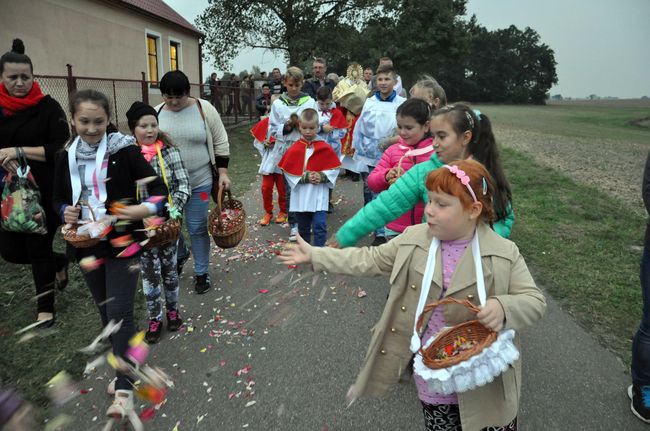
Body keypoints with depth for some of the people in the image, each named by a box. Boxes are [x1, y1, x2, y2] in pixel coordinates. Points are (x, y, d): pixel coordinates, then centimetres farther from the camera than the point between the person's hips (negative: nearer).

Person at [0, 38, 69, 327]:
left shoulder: (48, 107, -6)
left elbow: (60, 149, -12)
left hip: (45, 192, -4)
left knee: (39, 249, 5)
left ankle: (45, 307, 25)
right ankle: (59, 262, 37)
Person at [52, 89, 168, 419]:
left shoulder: (125, 150, -11)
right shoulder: (65, 157, 3)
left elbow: (159, 189, -10)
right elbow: (59, 198, 16)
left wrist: (144, 209, -29)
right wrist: (66, 212, -6)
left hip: (122, 243, -5)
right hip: (87, 244, 5)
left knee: (120, 313, -7)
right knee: (105, 312, 17)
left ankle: (124, 389, 4)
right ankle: (123, 370, 37)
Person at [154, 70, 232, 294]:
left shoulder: (204, 109, -7)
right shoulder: (156, 113, 0)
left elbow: (220, 143, -2)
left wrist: (223, 173, -6)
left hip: (199, 182, -2)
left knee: (198, 228, 4)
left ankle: (201, 272, 21)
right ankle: (180, 255, 44)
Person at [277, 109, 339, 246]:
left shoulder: (325, 148, -2)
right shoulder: (294, 149, -1)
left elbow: (334, 169, 0)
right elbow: (288, 172, -3)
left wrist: (322, 176, -17)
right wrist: (305, 177, -15)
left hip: (319, 195, -2)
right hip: (301, 196, 2)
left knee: (319, 226, -10)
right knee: (303, 227, 16)